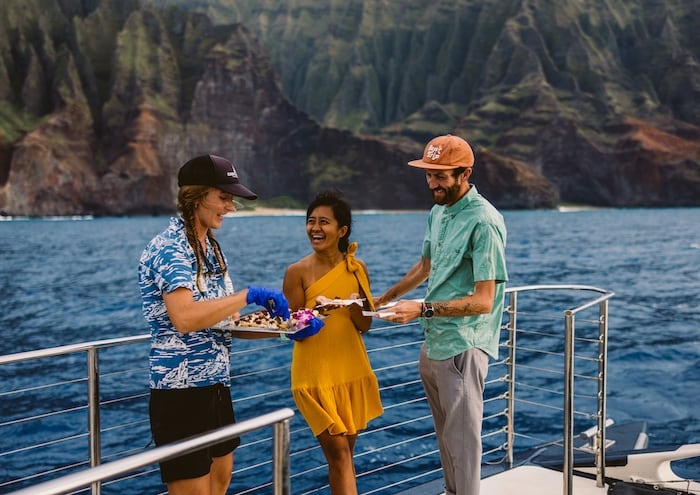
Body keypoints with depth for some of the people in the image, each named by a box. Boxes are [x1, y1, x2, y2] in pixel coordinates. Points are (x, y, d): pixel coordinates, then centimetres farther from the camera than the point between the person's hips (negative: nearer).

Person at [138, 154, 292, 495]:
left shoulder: (211, 248, 12)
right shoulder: (168, 248, -16)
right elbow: (185, 318, -31)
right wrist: (249, 295, -25)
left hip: (216, 384, 9)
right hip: (182, 390, -9)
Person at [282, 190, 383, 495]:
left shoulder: (356, 268, 1)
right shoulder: (298, 272, -9)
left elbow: (365, 325, 3)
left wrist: (354, 304, -17)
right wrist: (317, 311, -25)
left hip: (352, 372, 4)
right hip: (317, 375, -4)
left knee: (343, 452, 14)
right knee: (338, 453, -4)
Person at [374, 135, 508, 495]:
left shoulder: (483, 222, -19)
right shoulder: (438, 212, 8)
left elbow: (483, 301, -22)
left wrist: (423, 309, -26)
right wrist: (382, 299, 25)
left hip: (462, 346, -8)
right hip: (433, 342, 8)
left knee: (462, 437, 0)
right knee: (446, 431, 20)